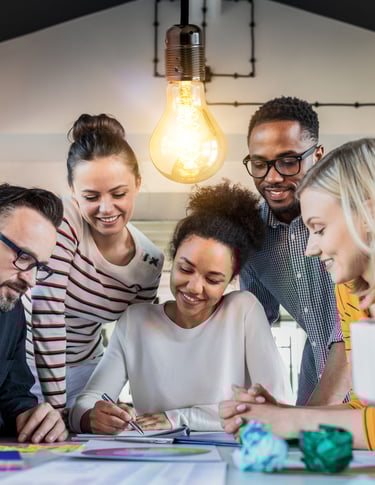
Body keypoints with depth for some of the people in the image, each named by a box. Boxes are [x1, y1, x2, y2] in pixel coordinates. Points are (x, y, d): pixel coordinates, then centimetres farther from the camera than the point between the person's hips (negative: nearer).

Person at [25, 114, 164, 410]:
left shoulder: (151, 262, -8)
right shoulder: (60, 222, -24)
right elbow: (47, 315, -28)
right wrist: (55, 408, -28)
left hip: (82, 368, 4)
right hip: (27, 360, -4)